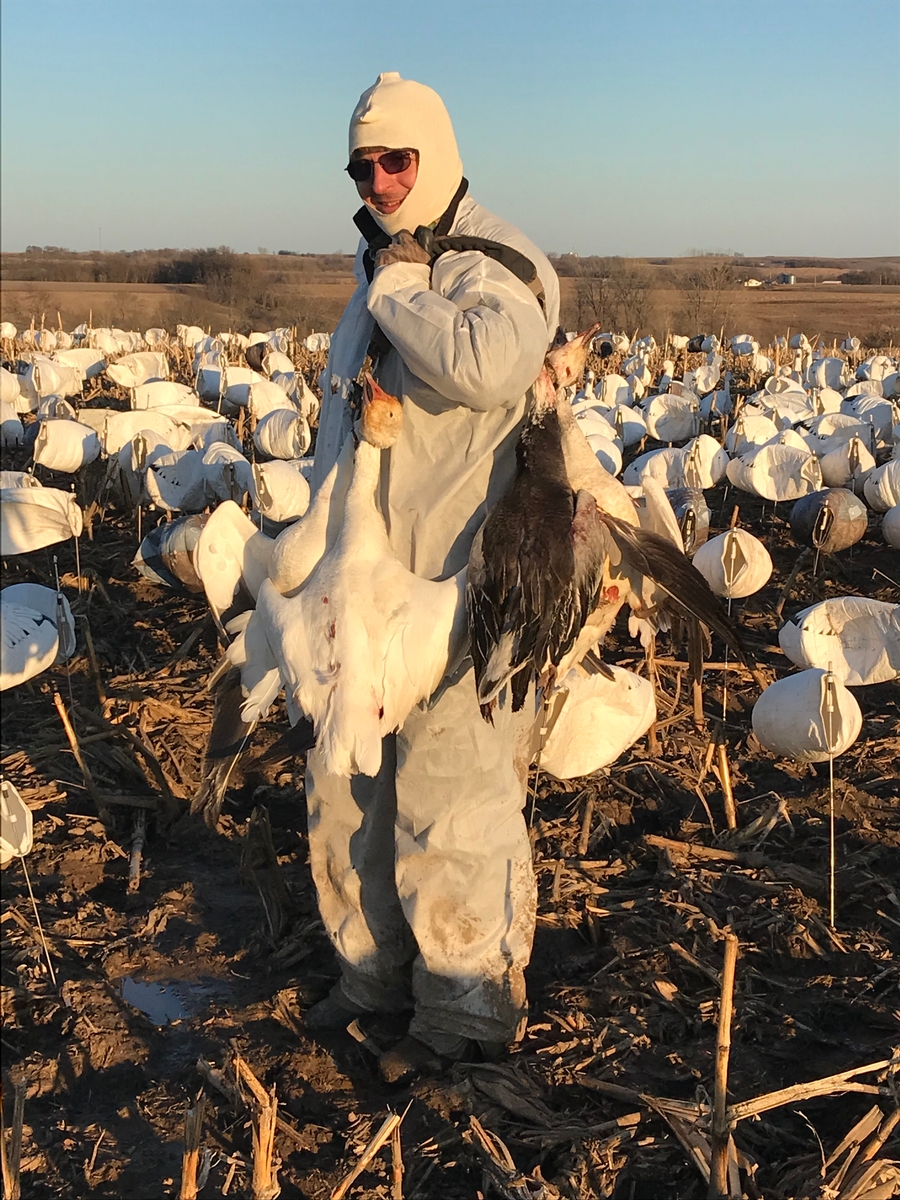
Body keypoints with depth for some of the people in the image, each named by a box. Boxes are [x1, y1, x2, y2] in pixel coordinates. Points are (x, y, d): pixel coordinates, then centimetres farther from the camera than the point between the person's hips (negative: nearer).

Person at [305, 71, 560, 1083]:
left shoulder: (497, 265, -10)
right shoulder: (380, 265, 17)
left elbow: (487, 365, -35)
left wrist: (398, 289, -18)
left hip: (457, 585, -9)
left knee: (453, 806, -1)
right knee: (347, 789, 16)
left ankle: (468, 1011, 16)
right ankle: (377, 972, 34)